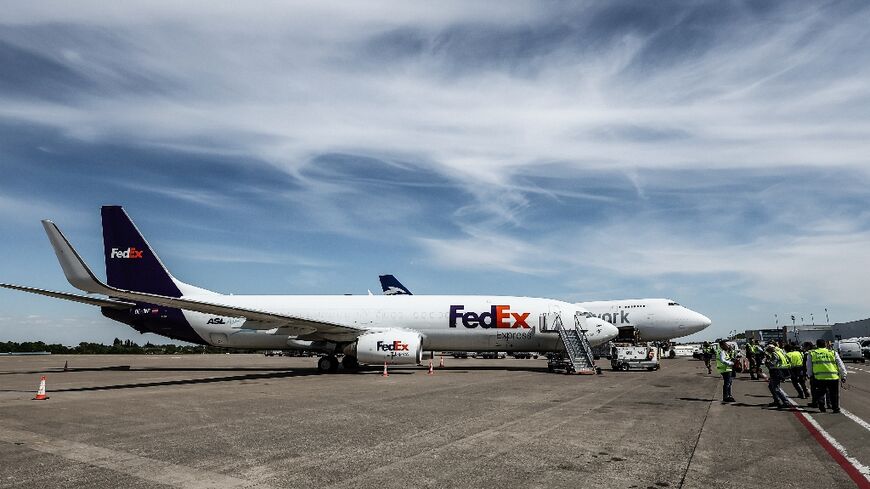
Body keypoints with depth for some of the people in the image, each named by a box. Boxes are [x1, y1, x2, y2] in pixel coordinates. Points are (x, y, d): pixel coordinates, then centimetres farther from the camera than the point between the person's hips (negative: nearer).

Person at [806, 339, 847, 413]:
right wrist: (843, 376, 19)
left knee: (820, 393, 14)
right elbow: (841, 365, 12)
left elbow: (809, 367, 12)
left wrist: (810, 375, 24)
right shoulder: (833, 353, 8)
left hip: (819, 377, 0)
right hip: (833, 377, 0)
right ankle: (836, 408, 14)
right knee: (834, 394, 13)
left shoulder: (811, 354, 9)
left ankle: (821, 408, 8)